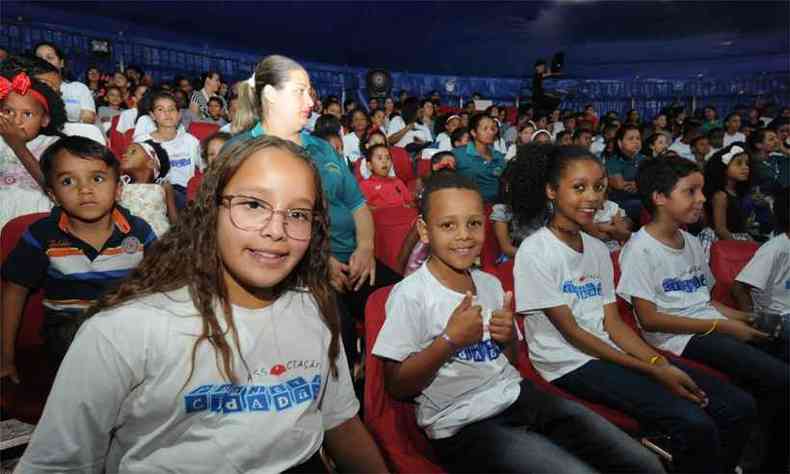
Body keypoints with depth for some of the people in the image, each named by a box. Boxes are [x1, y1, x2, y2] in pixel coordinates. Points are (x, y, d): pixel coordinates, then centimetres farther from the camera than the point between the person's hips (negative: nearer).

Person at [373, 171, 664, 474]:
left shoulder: (490, 284, 9)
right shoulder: (410, 294, -11)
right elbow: (396, 387, -11)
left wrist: (509, 337, -4)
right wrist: (450, 339, -21)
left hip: (518, 395, 7)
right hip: (463, 426, -6)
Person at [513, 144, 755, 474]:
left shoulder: (598, 249, 10)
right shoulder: (535, 252, -13)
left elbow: (613, 323, 8)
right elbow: (571, 332, -13)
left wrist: (661, 363, -9)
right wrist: (652, 370, -14)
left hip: (609, 352, 7)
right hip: (571, 365, -7)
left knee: (738, 406, -2)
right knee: (693, 422, -23)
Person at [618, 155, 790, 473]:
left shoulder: (692, 243, 17)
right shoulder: (640, 249, -9)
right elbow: (649, 318, -14)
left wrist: (739, 317, 2)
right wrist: (720, 326, -13)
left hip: (715, 329, 8)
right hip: (679, 337, -8)